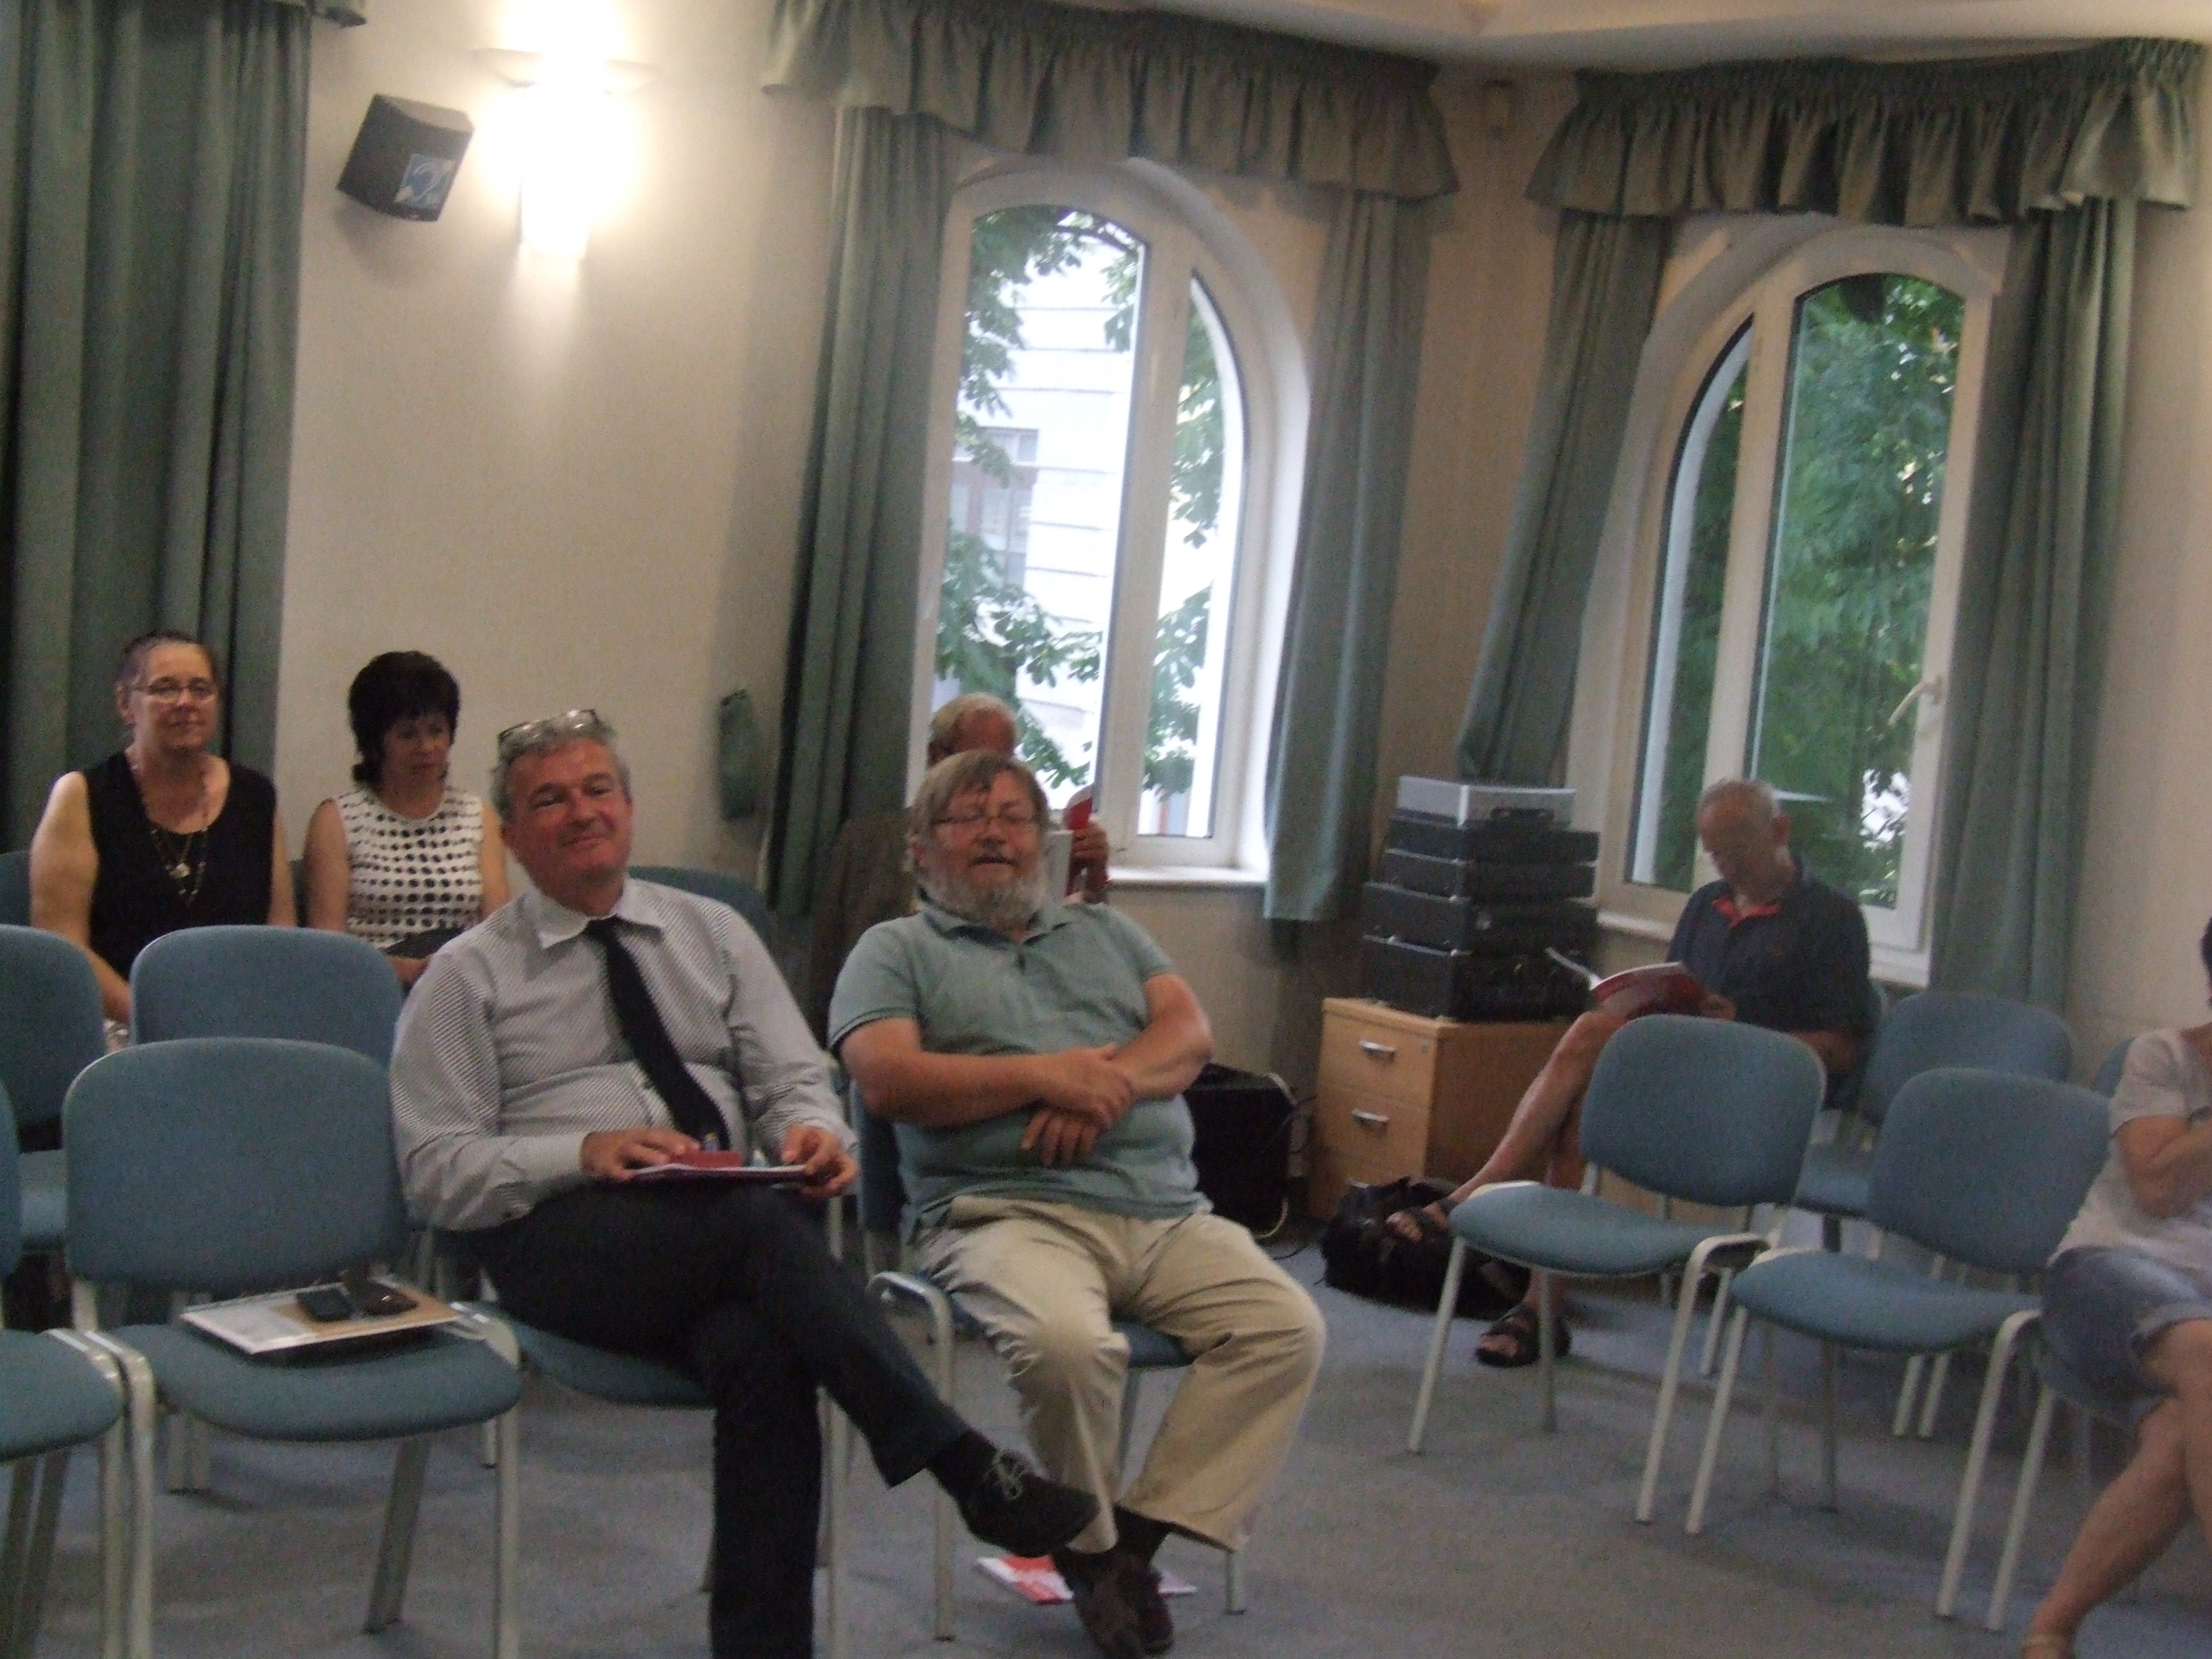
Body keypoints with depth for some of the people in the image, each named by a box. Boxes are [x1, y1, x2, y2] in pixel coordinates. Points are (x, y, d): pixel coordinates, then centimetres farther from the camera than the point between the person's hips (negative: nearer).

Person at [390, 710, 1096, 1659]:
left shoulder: (712, 933, 20)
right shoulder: (468, 977, 9)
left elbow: (793, 1076, 14)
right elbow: (436, 1171, 1)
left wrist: (810, 1128, -12)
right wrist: (584, 1153, -16)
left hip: (729, 1225, 3)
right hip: (558, 1241, -3)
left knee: (760, 1351, -34)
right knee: (767, 1224, -34)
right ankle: (968, 1470, -33)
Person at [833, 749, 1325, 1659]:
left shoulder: (1106, 931, 28)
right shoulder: (897, 950, 14)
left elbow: (1190, 1033, 12)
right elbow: (887, 1078, -4)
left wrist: (1106, 1084, -9)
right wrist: (1046, 1078, -9)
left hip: (1166, 1215, 5)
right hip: (1007, 1210, -5)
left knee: (1286, 1327, -19)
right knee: (1067, 1344, -36)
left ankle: (1136, 1535, -10)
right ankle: (1089, 1545, -6)